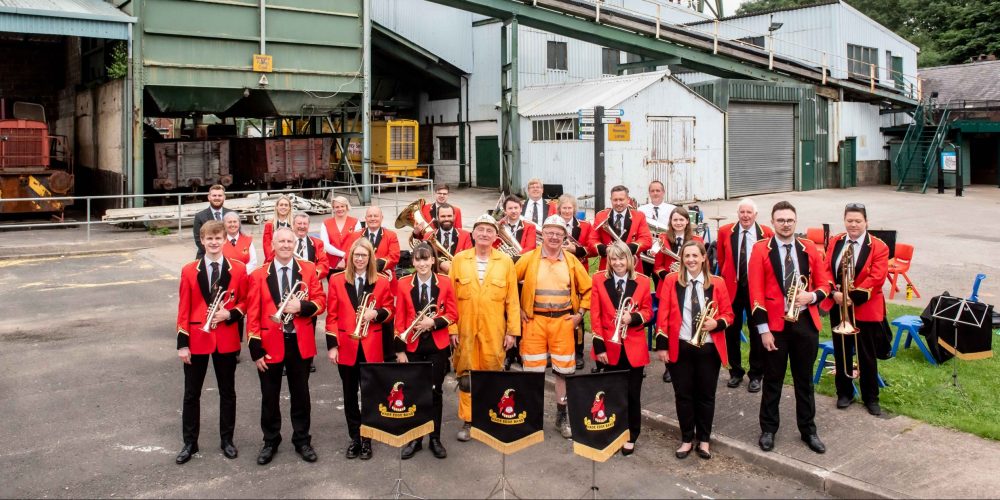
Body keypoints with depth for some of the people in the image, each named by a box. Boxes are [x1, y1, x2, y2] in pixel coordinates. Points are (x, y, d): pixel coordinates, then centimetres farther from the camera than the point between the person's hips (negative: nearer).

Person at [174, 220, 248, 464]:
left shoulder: (238, 269, -3)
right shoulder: (189, 271, -2)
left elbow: (245, 302, 5)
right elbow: (184, 309, -1)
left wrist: (230, 313, -15)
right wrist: (182, 343, -5)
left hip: (226, 339, 0)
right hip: (197, 339, 0)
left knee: (227, 391, 11)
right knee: (192, 393, 9)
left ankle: (227, 439, 26)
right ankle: (190, 442, 23)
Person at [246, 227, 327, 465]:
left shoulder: (308, 269, 1)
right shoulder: (259, 275, -3)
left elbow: (321, 301, 0)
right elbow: (253, 314, -5)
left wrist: (301, 306, -21)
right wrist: (256, 350, -9)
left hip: (300, 343, 1)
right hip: (270, 344, -1)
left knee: (301, 394, 12)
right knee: (270, 396, 11)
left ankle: (302, 440, 26)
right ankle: (270, 442, 27)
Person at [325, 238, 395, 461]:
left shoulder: (382, 281, 2)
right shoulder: (337, 280, 1)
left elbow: (389, 310, 8)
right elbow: (332, 315, 0)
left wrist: (376, 313, -14)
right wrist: (332, 345, -5)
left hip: (371, 347, 0)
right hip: (346, 347, 1)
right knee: (350, 395, 10)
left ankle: (367, 439, 18)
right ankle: (355, 438, 22)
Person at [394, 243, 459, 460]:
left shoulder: (445, 283, -2)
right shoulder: (404, 284, -3)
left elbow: (453, 314, 0)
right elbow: (399, 319, -2)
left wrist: (433, 322, -17)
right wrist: (400, 349, -6)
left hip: (437, 345, 0)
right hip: (413, 346, 0)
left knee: (435, 391, 8)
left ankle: (435, 439, 19)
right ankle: (414, 439, 20)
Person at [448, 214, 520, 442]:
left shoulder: (505, 261, 2)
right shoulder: (459, 259, 3)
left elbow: (512, 299, 3)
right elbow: (450, 296, 3)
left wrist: (512, 330, -1)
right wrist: (451, 327, -3)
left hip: (494, 330, 0)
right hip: (465, 328, 0)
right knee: (466, 376, 6)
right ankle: (467, 421, 17)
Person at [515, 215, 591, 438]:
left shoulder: (571, 261, 5)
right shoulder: (529, 258, 0)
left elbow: (587, 288, 12)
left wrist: (581, 313, 5)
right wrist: (517, 309, -1)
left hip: (564, 321, 1)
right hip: (534, 320, -1)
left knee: (564, 370, 6)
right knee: (533, 370, 3)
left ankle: (562, 416, 19)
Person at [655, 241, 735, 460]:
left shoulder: (717, 283, 1)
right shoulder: (671, 281, -1)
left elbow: (728, 314, 6)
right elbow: (663, 315, -3)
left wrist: (717, 323, -16)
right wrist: (662, 345, -7)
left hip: (709, 348, 1)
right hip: (680, 347, 0)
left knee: (706, 395, 9)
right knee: (683, 395, 7)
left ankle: (704, 439, 24)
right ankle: (687, 439, 22)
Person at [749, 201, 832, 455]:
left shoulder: (809, 248, 5)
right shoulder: (761, 250, -6)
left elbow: (825, 283, 9)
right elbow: (756, 292, -9)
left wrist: (811, 296, -14)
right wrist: (763, 329, -13)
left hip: (806, 322, 3)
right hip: (775, 324, -3)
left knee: (805, 380, 13)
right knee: (772, 380, 8)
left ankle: (808, 430, 26)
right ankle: (768, 429, 22)